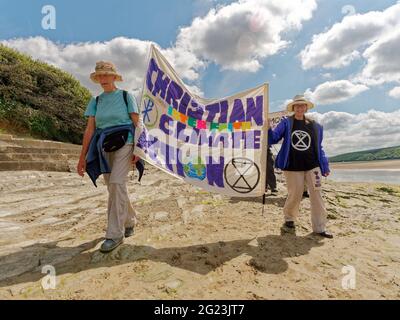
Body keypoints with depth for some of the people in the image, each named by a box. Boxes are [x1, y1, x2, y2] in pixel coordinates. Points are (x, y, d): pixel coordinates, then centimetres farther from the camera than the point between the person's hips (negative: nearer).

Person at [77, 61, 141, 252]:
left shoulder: (126, 96, 4)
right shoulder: (96, 101, 13)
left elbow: (137, 124, -1)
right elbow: (90, 129, 8)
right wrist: (83, 156, 3)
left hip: (124, 144, -5)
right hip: (104, 147, 5)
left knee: (117, 184, -16)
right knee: (113, 188, 8)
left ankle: (115, 234, -8)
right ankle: (130, 221, 30)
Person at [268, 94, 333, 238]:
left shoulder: (315, 126, 12)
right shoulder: (286, 123, 3)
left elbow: (319, 148, 14)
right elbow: (273, 138, -4)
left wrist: (325, 166, 11)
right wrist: (267, 128, -24)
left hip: (312, 166, 3)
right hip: (293, 166, -3)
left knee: (316, 196, 0)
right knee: (294, 196, 4)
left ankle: (319, 228, 10)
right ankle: (289, 218, 30)